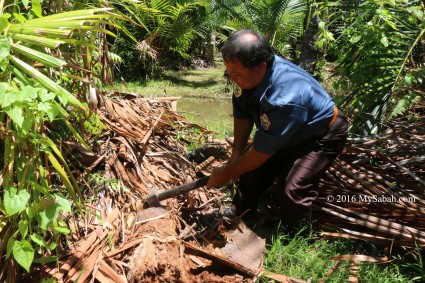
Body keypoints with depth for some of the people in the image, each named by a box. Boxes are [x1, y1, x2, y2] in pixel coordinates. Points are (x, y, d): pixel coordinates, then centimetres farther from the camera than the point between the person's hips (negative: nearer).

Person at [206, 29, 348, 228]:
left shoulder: (285, 98, -42)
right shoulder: (249, 74, -23)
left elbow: (260, 152, -31)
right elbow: (242, 116, -8)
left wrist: (225, 174, -18)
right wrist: (235, 157, -12)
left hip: (321, 135, -7)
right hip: (281, 133, 7)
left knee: (291, 188, -21)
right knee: (252, 170, 3)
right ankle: (237, 217, 26)